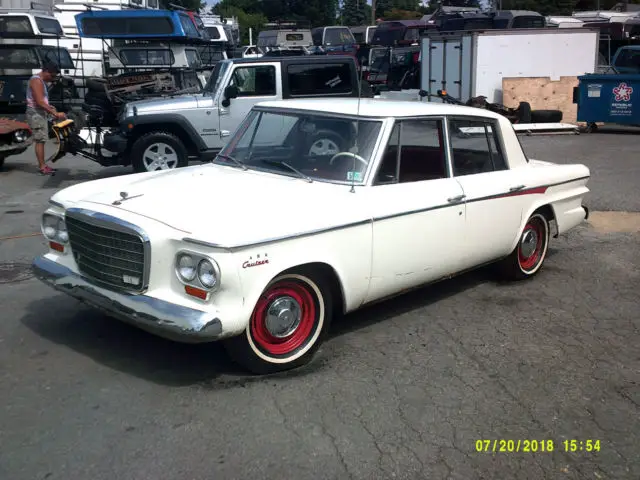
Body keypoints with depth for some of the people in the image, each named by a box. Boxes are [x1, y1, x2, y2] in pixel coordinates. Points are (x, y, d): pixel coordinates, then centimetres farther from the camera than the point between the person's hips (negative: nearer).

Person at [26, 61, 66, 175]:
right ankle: (42, 167, -9)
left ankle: (42, 165, 14)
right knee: (40, 140, -10)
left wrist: (50, 108, 10)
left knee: (40, 140, 11)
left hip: (40, 114, 10)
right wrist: (55, 113, -26)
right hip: (36, 114, -10)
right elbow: (40, 102, -24)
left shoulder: (41, 81, 17)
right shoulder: (36, 81, -16)